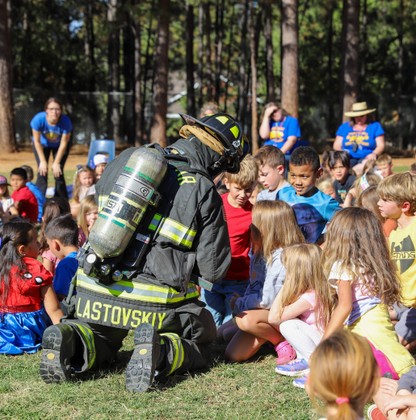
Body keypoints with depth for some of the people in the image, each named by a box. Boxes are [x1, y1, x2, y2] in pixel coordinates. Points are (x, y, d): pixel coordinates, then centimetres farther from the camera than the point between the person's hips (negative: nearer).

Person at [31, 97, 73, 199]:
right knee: (42, 172, -12)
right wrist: (43, 161, -19)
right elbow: (37, 141, -22)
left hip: (59, 145, 0)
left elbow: (64, 143, -23)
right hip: (43, 144, 0)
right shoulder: (39, 119, -34)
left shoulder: (65, 121, -34)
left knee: (58, 172, -9)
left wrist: (56, 162, -19)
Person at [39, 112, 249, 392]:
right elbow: (214, 270, -4)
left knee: (101, 345, 30)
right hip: (154, 301, -4)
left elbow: (100, 205, 23)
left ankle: (71, 342, -4)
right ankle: (159, 352, -13)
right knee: (199, 349, 19)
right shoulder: (203, 192, -7)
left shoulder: (127, 158, 6)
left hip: (95, 287, 4)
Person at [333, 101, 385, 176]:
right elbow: (336, 146, 17)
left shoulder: (375, 126, 14)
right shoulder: (344, 127, 20)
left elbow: (381, 146, 7)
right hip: (348, 158, 1)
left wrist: (374, 154, -16)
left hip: (366, 158, -1)